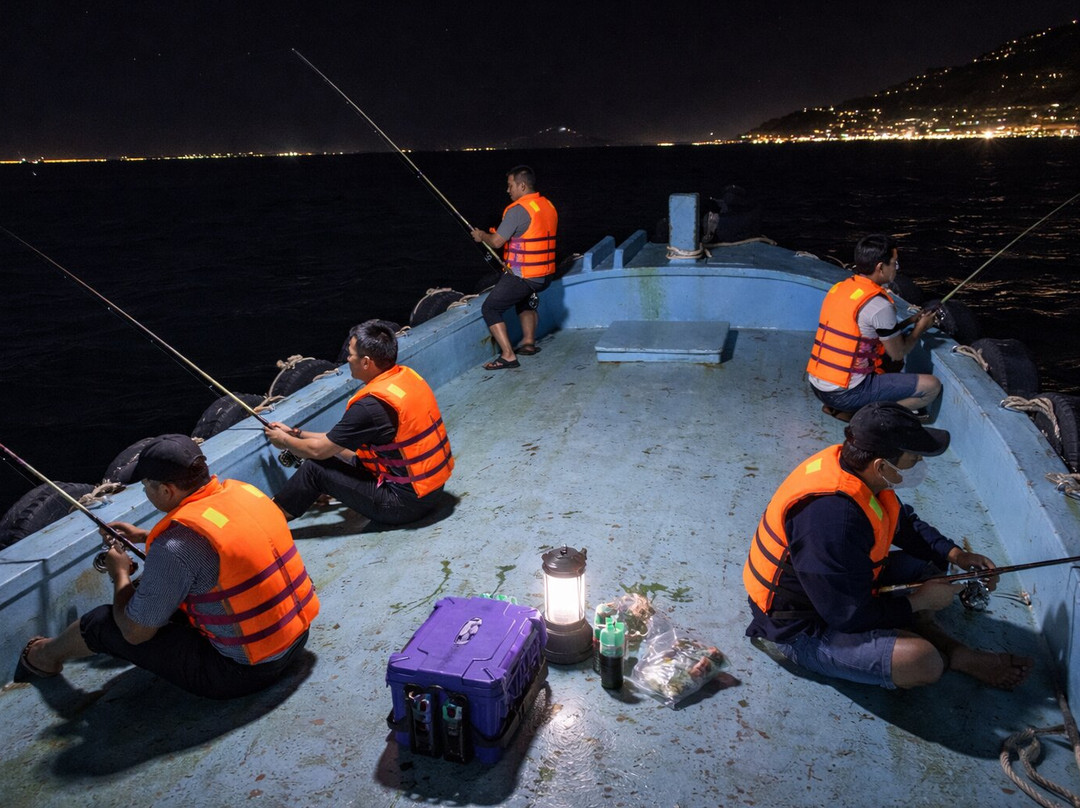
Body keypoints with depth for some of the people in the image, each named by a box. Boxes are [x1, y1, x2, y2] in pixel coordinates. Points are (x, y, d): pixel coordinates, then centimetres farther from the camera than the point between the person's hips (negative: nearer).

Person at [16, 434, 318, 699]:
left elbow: (135, 632, -10)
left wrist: (120, 575, 7)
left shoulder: (175, 547, -25)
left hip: (246, 670, -7)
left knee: (102, 623, 9)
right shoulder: (244, 490, -3)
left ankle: (45, 656, 43)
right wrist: (145, 537, 23)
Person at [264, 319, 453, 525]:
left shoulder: (372, 404, -24)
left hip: (407, 502, -9)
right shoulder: (407, 375, 2)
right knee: (340, 447, 20)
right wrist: (296, 433, 17)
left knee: (315, 468, -2)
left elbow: (318, 450, -10)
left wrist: (285, 441, 10)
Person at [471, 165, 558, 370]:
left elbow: (496, 242, -14)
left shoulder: (518, 210, -16)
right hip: (545, 275, 9)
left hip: (523, 276, -9)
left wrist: (481, 236, 6)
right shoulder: (548, 207, 10)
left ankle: (508, 356, -4)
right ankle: (529, 343, 34)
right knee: (525, 300, 36)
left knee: (490, 309, 2)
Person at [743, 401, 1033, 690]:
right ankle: (958, 658, 4)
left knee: (929, 563, 13)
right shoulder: (832, 517, -36)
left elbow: (905, 522, 13)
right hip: (803, 629, -9)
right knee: (921, 661, -26)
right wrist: (918, 600, -13)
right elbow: (850, 617, -27)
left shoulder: (853, 464, -9)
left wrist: (954, 554, 0)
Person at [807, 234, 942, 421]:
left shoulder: (838, 288, 8)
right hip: (845, 394, -8)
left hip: (817, 385, 8)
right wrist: (920, 328, 15)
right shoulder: (879, 305, -16)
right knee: (932, 386, -2)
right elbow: (898, 353, -2)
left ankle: (837, 408, 13)